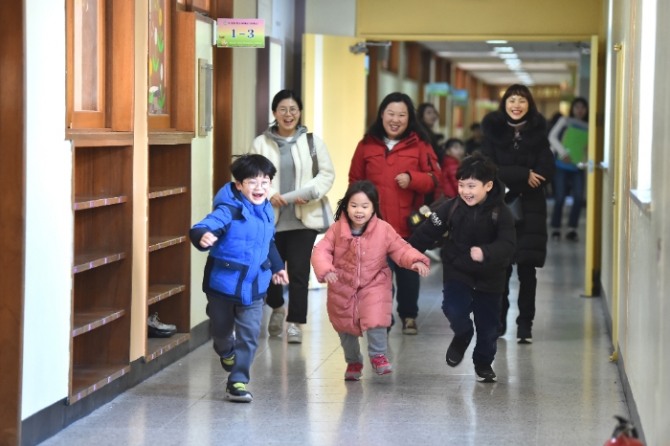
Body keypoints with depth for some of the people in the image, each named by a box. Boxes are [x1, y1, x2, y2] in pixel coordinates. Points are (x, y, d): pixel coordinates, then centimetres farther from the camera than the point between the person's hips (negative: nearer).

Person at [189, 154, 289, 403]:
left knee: (249, 335, 0)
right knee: (221, 329, 14)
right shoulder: (229, 210, -19)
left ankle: (238, 381, 9)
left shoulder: (266, 211, 3)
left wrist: (277, 267, 31)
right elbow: (207, 225, -35)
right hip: (223, 283, -4)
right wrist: (203, 236, -58)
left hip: (254, 287, 4)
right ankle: (226, 352, 47)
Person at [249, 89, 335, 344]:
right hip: (270, 218, 1)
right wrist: (269, 194, -17)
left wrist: (308, 193, -13)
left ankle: (295, 323, 3)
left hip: (304, 217, 0)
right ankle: (277, 308, 36)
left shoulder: (312, 141, 7)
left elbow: (327, 174, 5)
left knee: (299, 272, -6)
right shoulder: (261, 143, 5)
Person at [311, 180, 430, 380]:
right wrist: (325, 269, -33)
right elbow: (321, 250, -13)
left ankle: (378, 355, 6)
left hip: (374, 285, -1)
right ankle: (353, 361, 36)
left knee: (376, 320, -18)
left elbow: (400, 249, -10)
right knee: (346, 326, 13)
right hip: (343, 287, 2)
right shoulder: (337, 229, -11)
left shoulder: (383, 229, -11)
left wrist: (416, 260, -30)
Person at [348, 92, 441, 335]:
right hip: (374, 224, 1)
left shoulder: (420, 145, 2)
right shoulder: (367, 144, 6)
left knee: (408, 273, 8)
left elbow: (434, 178, 1)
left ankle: (409, 316, 24)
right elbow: (355, 181, 11)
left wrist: (412, 178, -16)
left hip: (408, 224, -1)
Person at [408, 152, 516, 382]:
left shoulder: (500, 213, -16)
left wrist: (485, 252, -46)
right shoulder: (452, 208, -10)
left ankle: (484, 364, 35)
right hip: (457, 271, 1)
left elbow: (507, 245, -28)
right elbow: (427, 232, -5)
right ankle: (462, 334, 13)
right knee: (454, 309, -22)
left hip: (489, 277, -1)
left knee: (488, 324, 9)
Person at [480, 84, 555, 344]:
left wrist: (509, 177, -12)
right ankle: (498, 320, 15)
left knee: (527, 269, -2)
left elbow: (546, 174, -4)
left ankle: (525, 325, 3)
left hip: (530, 209, 0)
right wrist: (524, 175, -16)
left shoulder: (538, 134, 4)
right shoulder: (492, 131, 3)